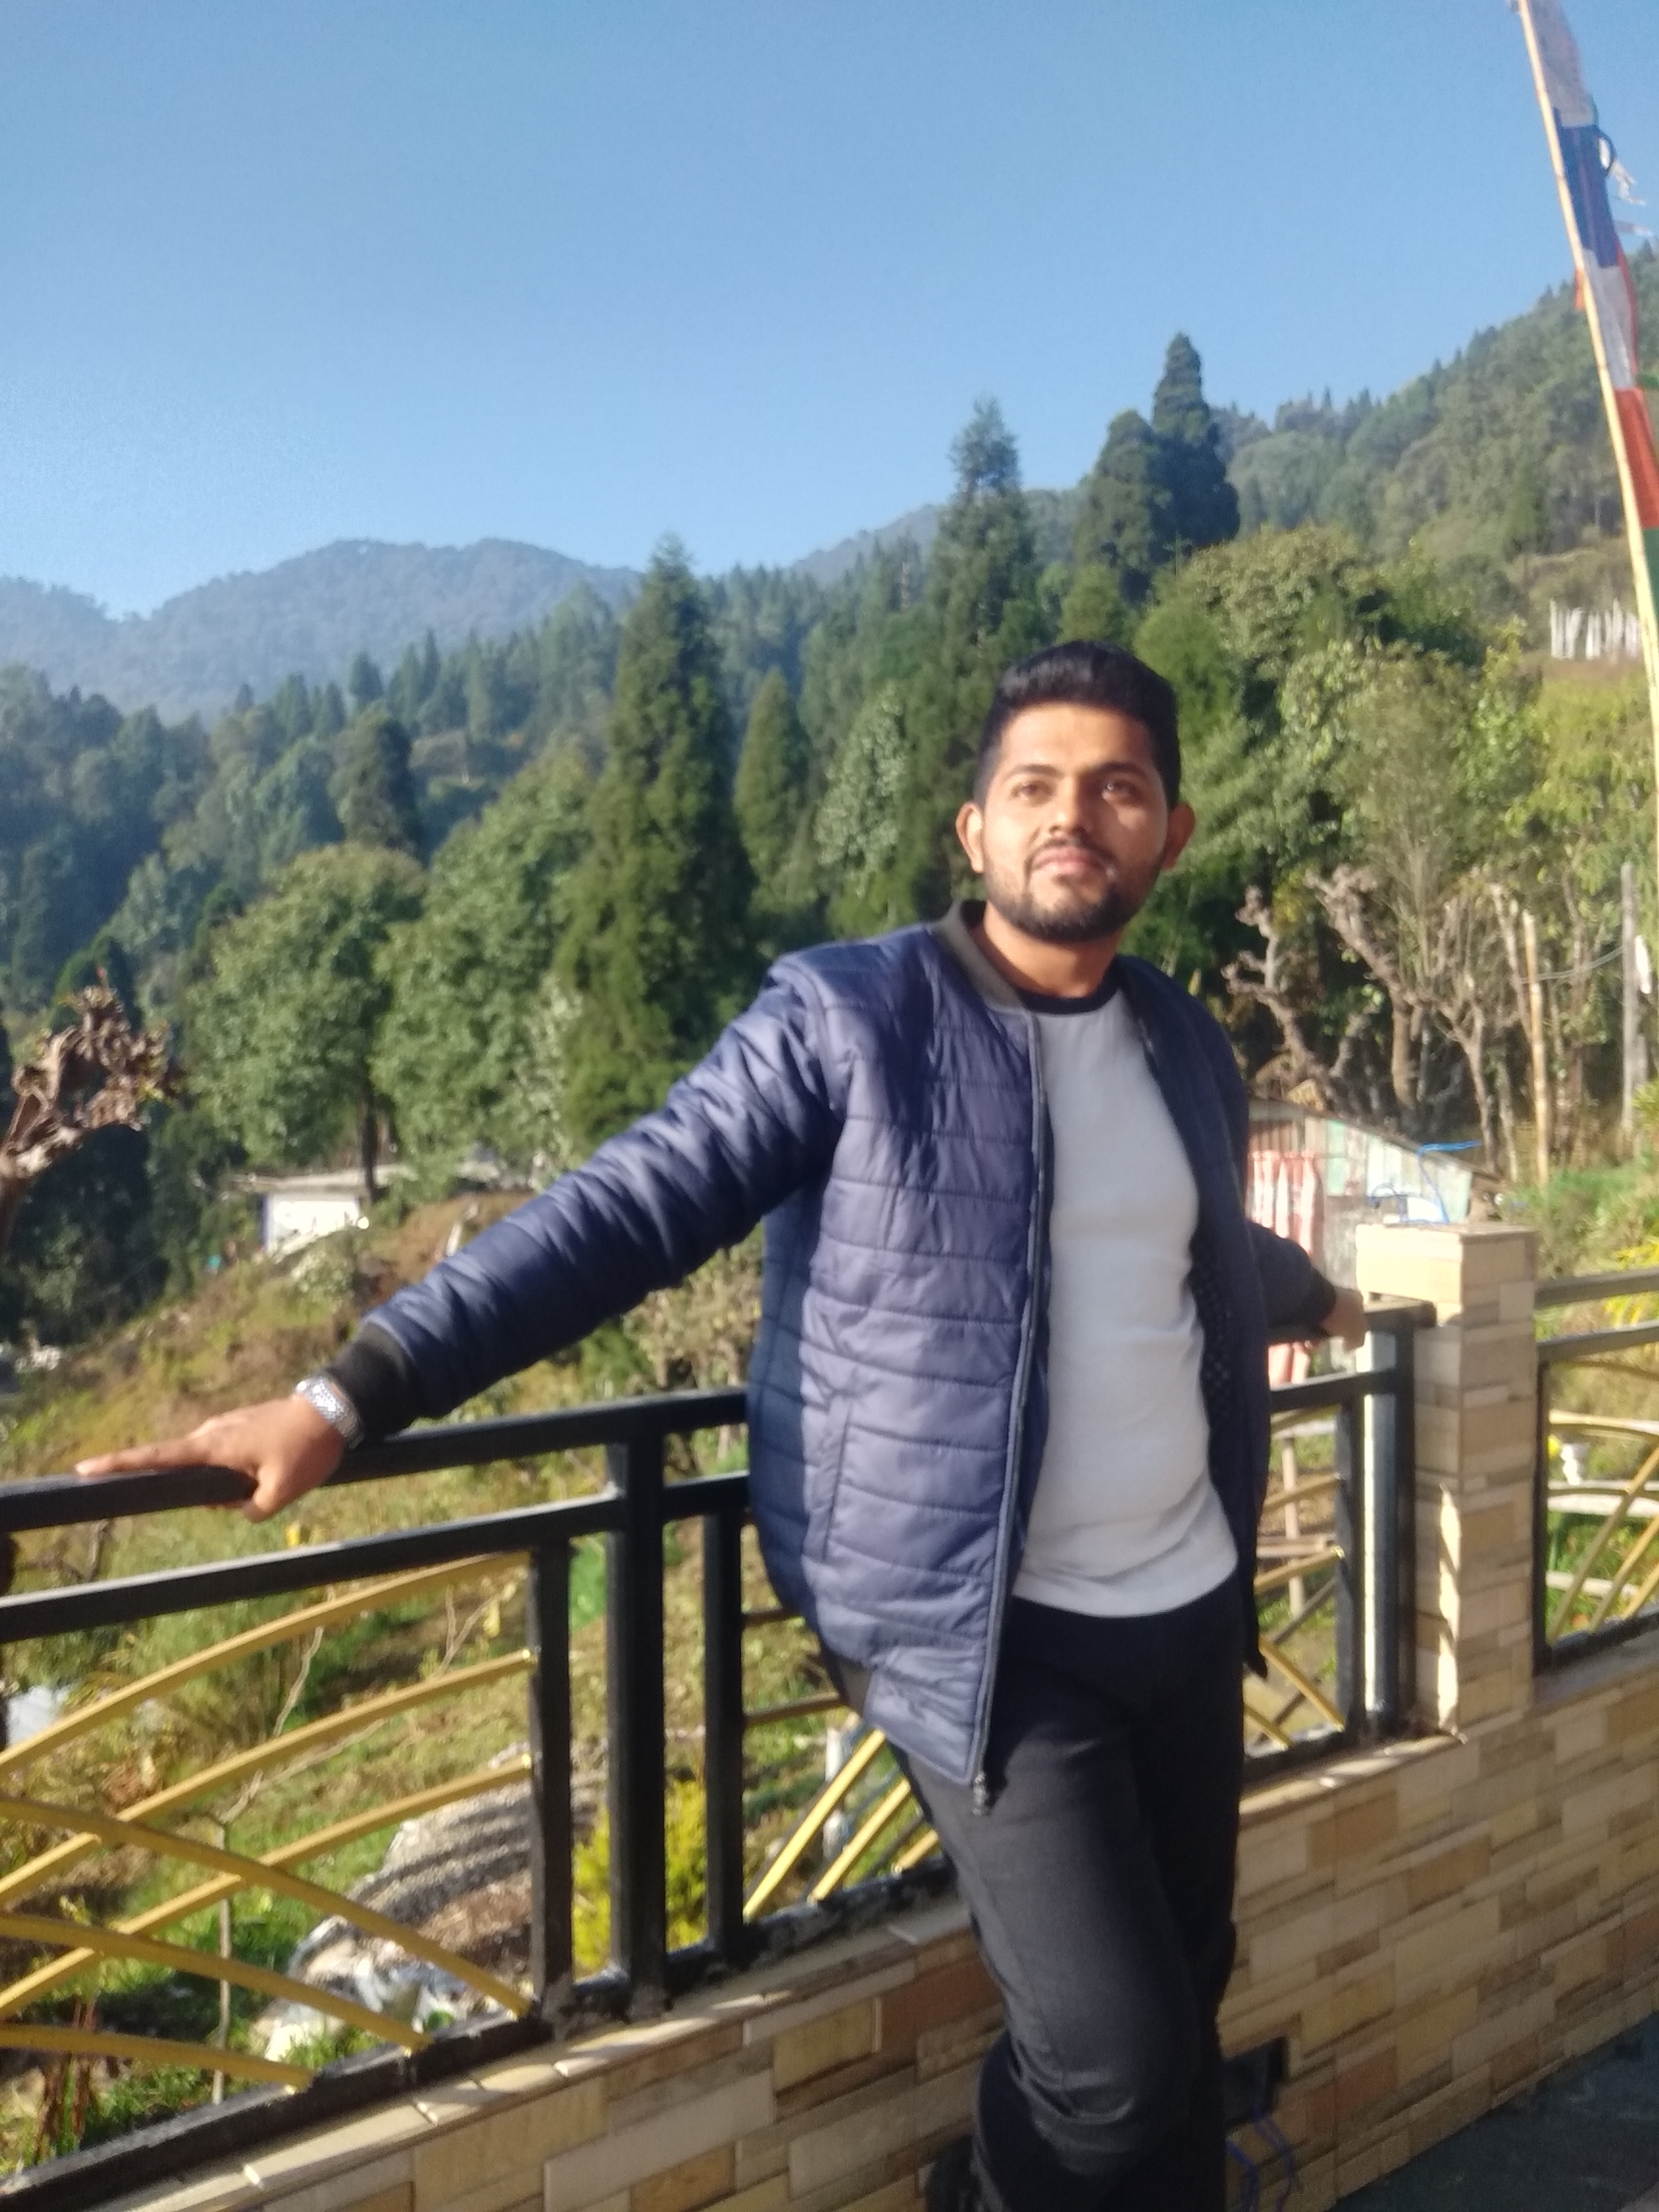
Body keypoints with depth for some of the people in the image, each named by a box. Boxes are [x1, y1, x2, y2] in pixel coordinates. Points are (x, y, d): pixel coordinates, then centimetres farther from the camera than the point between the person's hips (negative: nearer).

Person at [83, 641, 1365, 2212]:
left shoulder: (1188, 1047, 9)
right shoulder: (843, 1018, -10)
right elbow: (625, 1213, -15)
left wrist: (1313, 1298, 49)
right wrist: (354, 1390, -24)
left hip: (1192, 1608, 6)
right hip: (992, 1634, -6)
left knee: (1182, 2018, 15)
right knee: (1111, 2063, -7)